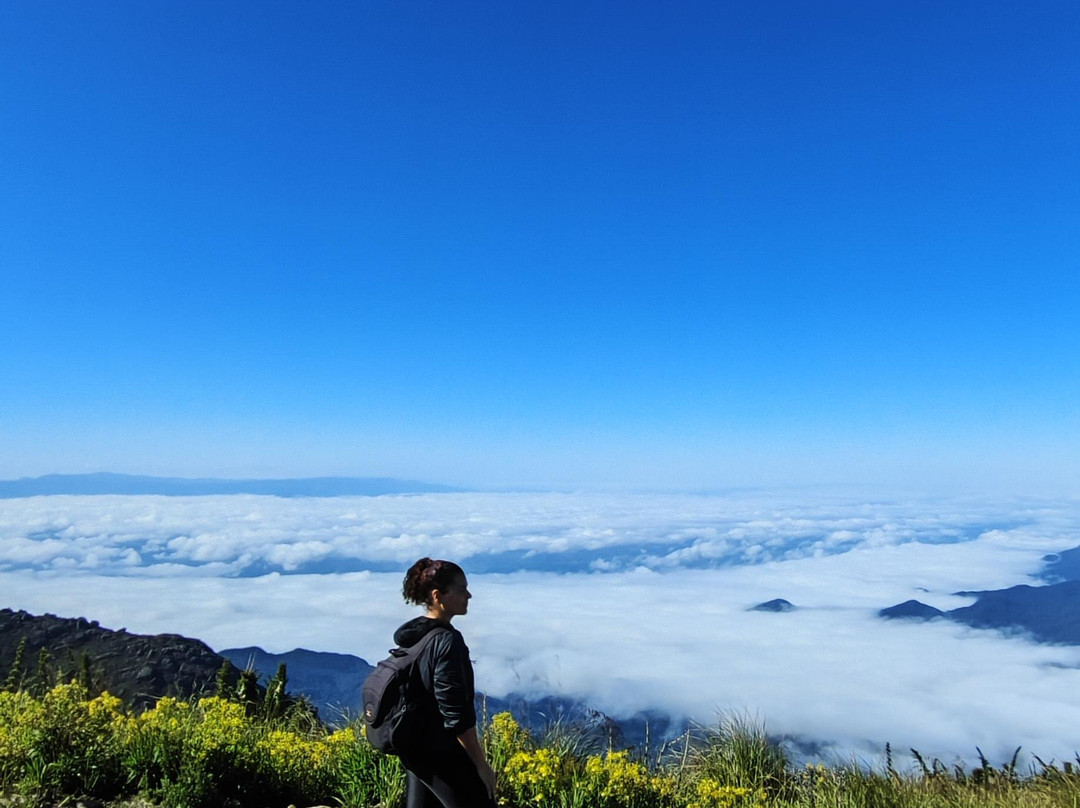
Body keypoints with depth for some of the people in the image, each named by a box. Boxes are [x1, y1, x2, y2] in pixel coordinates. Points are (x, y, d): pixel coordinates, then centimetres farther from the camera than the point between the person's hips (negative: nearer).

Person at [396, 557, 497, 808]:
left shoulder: (411, 634, 3)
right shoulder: (447, 642, -24)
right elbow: (457, 714, -23)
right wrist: (481, 765, -14)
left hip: (414, 747, 9)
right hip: (442, 753, -9)